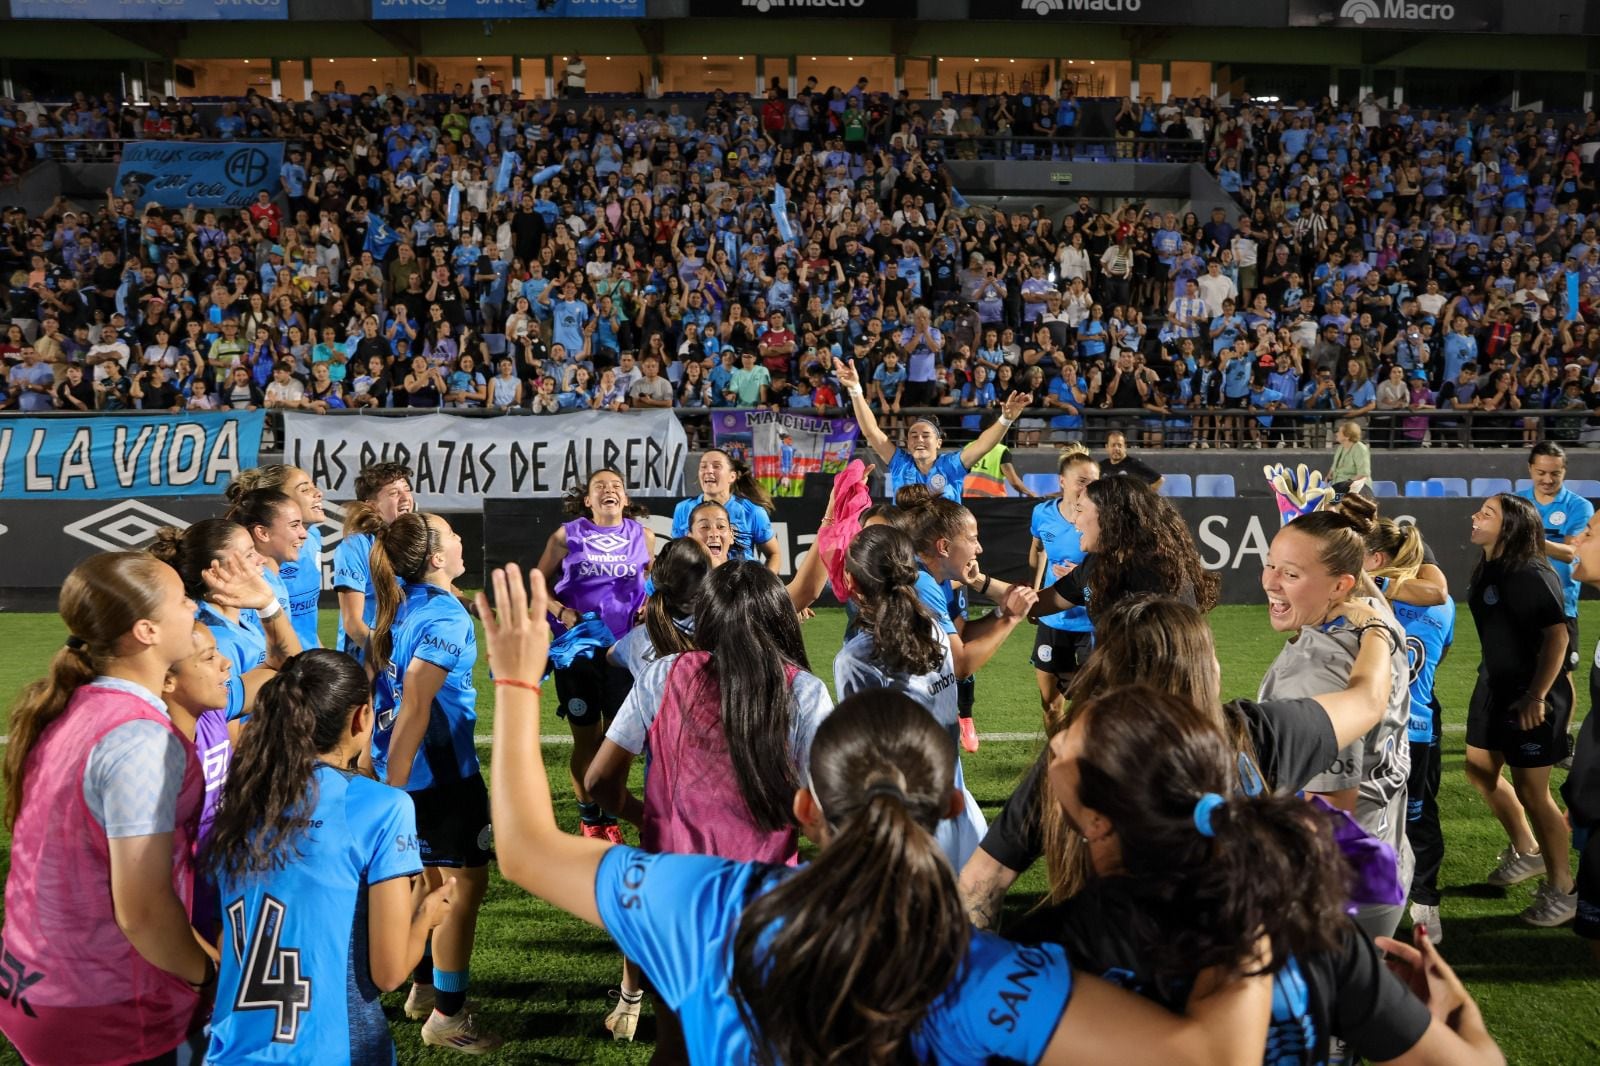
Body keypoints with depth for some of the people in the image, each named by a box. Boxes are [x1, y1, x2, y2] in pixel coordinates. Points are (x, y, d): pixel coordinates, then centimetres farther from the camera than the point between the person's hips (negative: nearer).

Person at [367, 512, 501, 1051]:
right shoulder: (446, 616, -20)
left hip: (407, 770, 9)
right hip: (441, 769, -9)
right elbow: (416, 704, -26)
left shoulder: (404, 608, 7)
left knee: (432, 878, 22)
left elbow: (377, 681, 14)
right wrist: (393, 788, -24)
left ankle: (425, 988, 35)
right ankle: (447, 1015, 9)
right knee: (466, 883, 1)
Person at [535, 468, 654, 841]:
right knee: (585, 737, 7)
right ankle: (589, 819, 22)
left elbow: (654, 580, 17)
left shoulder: (642, 536, 3)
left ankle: (610, 818, 23)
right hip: (578, 647, -1)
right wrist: (561, 611, -13)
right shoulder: (567, 536, -2)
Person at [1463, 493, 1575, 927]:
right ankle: (1526, 851, 40)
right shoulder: (1487, 570, 5)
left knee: (1530, 790, -1)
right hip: (1495, 684, 9)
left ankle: (1561, 890, 15)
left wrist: (1536, 696, -30)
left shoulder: (1530, 575, -22)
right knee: (1480, 771, 19)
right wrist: (1490, 681, 19)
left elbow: (1557, 636, -27)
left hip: (1530, 694, -9)